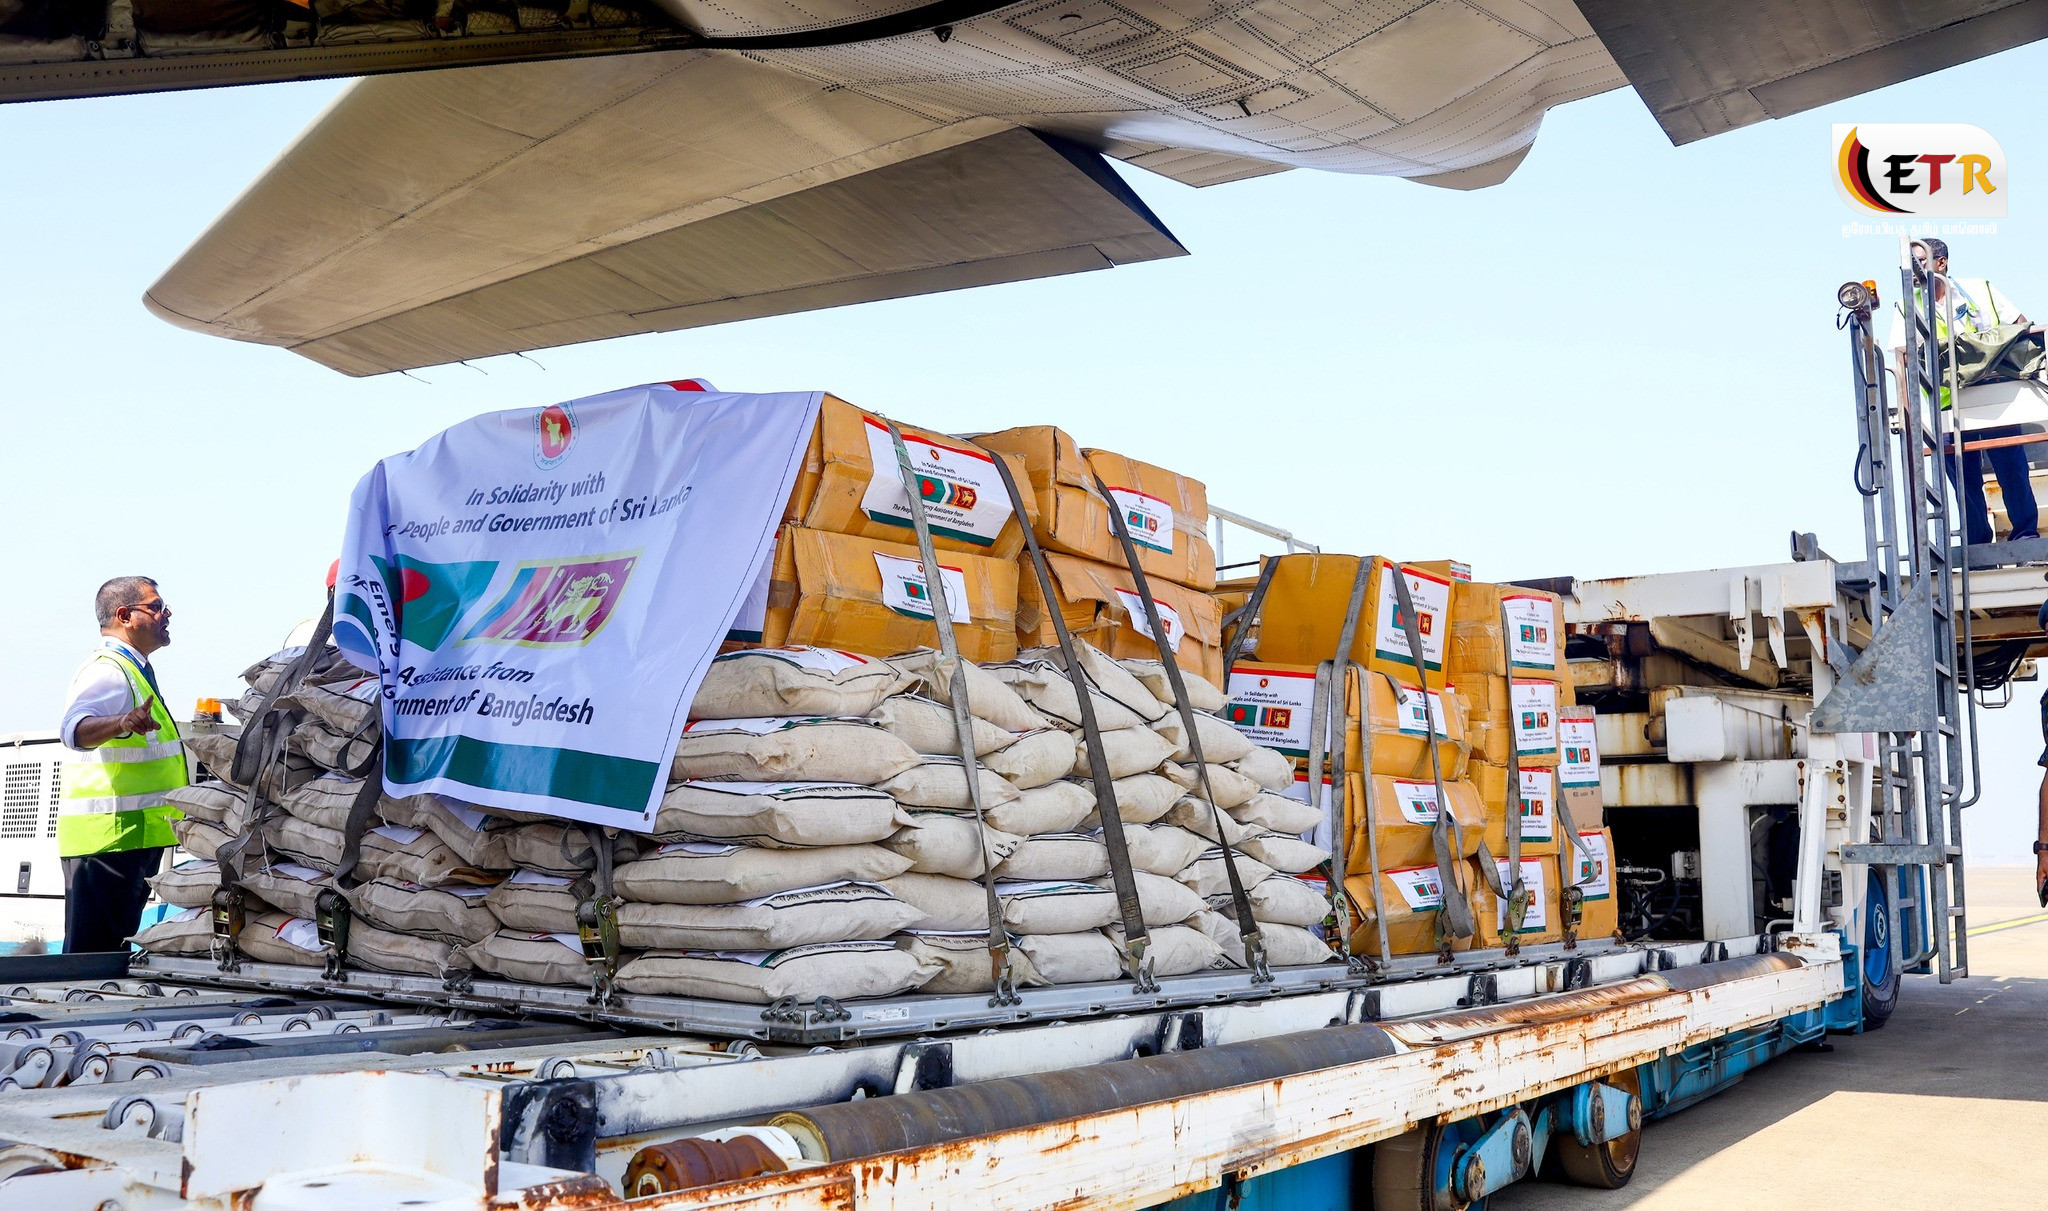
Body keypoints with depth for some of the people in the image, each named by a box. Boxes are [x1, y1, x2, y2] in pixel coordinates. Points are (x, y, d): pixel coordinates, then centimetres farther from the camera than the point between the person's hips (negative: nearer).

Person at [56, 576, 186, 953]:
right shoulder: (107, 671, -15)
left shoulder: (133, 670, 18)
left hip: (132, 835, 11)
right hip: (109, 834, -11)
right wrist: (123, 723, -54)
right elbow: (77, 728, -36)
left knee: (115, 951, 16)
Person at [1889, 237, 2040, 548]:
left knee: (2013, 468, 0)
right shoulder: (1906, 307, 6)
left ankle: (2027, 533, 13)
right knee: (1965, 480, 3)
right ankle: (1978, 546, 12)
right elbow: (1901, 359, -2)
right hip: (1948, 408, 0)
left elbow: (2023, 328, 10)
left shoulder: (1979, 290, 8)